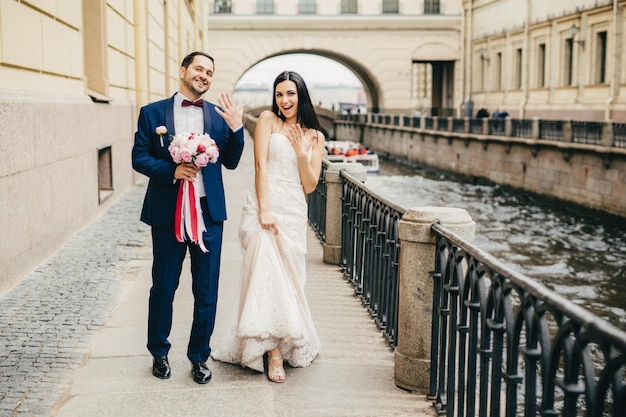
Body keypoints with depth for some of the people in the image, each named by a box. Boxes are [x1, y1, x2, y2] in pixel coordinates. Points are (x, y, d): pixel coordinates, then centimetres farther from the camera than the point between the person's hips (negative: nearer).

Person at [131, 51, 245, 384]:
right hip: (166, 212, -1)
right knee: (163, 287, 11)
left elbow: (230, 162, 5)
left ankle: (199, 356, 23)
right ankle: (159, 353, 30)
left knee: (206, 291, 7)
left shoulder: (218, 114, 6)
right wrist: (172, 170, -18)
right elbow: (139, 158, -2)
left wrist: (236, 128, -11)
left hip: (208, 212, 2)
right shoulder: (152, 112, 1)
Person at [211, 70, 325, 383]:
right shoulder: (268, 119, 3)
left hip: (294, 213, 3)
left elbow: (310, 185, 7)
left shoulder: (315, 137, 12)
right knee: (266, 274, -11)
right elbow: (261, 166, -5)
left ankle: (287, 342, 22)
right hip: (265, 207, -3)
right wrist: (264, 211, -13)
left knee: (287, 278, 6)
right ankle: (274, 351, -5)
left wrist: (301, 154, -7)